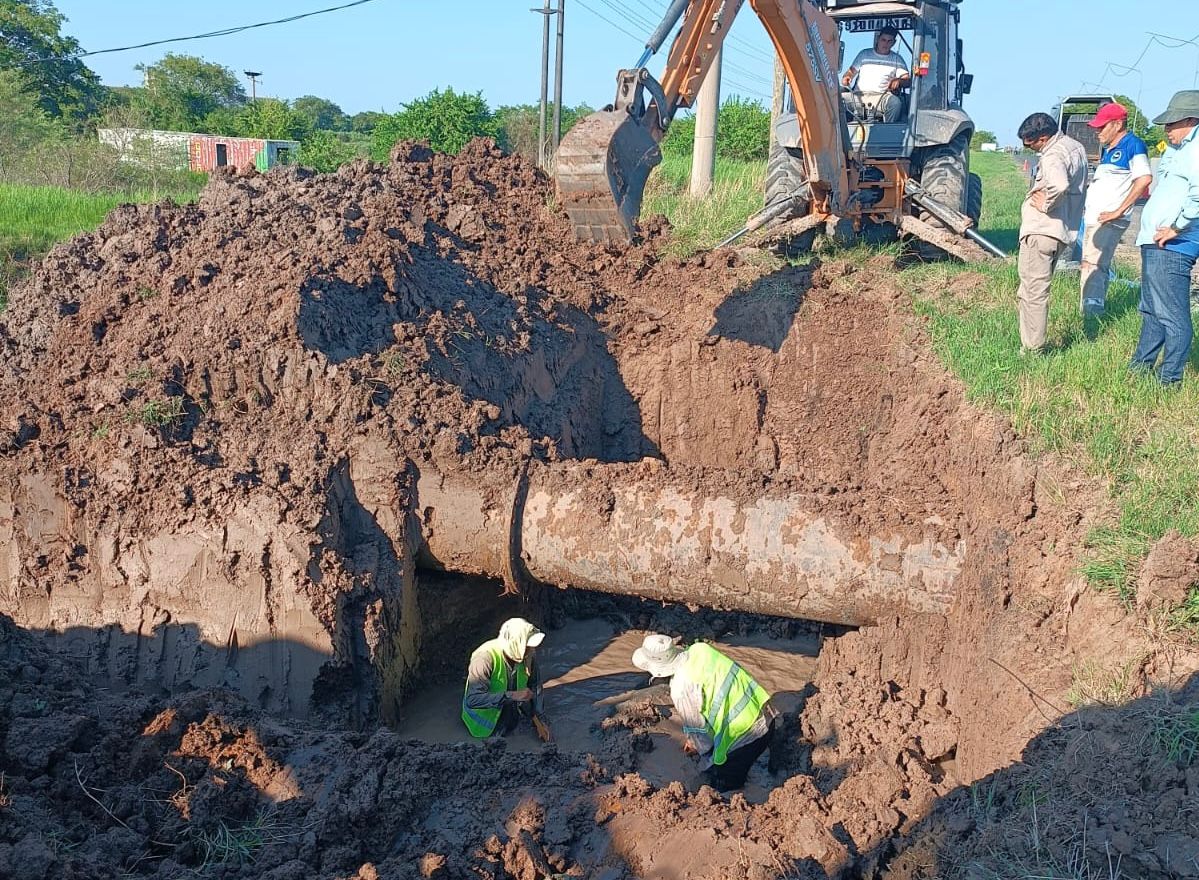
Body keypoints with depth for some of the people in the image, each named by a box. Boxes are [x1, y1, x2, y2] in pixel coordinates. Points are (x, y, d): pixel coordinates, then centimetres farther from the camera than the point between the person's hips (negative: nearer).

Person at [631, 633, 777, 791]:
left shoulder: (681, 689, -23)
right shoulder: (700, 648, -2)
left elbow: (698, 730, -11)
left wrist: (699, 748, 13)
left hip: (744, 735, -8)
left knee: (722, 787, 14)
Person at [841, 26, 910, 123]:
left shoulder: (897, 59, 20)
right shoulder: (864, 54, 23)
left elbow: (907, 80, 10)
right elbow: (851, 72, 19)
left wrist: (898, 80, -15)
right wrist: (846, 78, -7)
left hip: (882, 97, -1)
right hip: (859, 96, 1)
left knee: (895, 102, -37)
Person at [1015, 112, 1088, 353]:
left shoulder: (1053, 156, -18)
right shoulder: (1075, 147, 13)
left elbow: (1060, 185, -39)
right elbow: (1081, 185, 26)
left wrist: (1047, 205, -21)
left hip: (1040, 232, -10)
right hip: (1064, 232, 10)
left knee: (1033, 293, -4)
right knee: (1036, 291, 17)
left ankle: (1033, 349, -1)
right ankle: (1032, 342, 22)